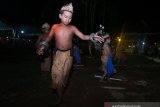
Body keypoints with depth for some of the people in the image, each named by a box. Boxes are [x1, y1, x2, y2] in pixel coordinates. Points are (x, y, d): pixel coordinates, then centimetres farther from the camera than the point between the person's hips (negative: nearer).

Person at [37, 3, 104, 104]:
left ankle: (61, 91, 36)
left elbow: (83, 36, -9)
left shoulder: (72, 28, -6)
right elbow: (49, 37, 5)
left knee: (65, 74, 10)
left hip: (68, 54, 0)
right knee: (56, 74, -3)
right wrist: (43, 45, -11)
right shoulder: (55, 26, -3)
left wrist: (92, 37, -26)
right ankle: (60, 96, 16)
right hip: (58, 54, 1)